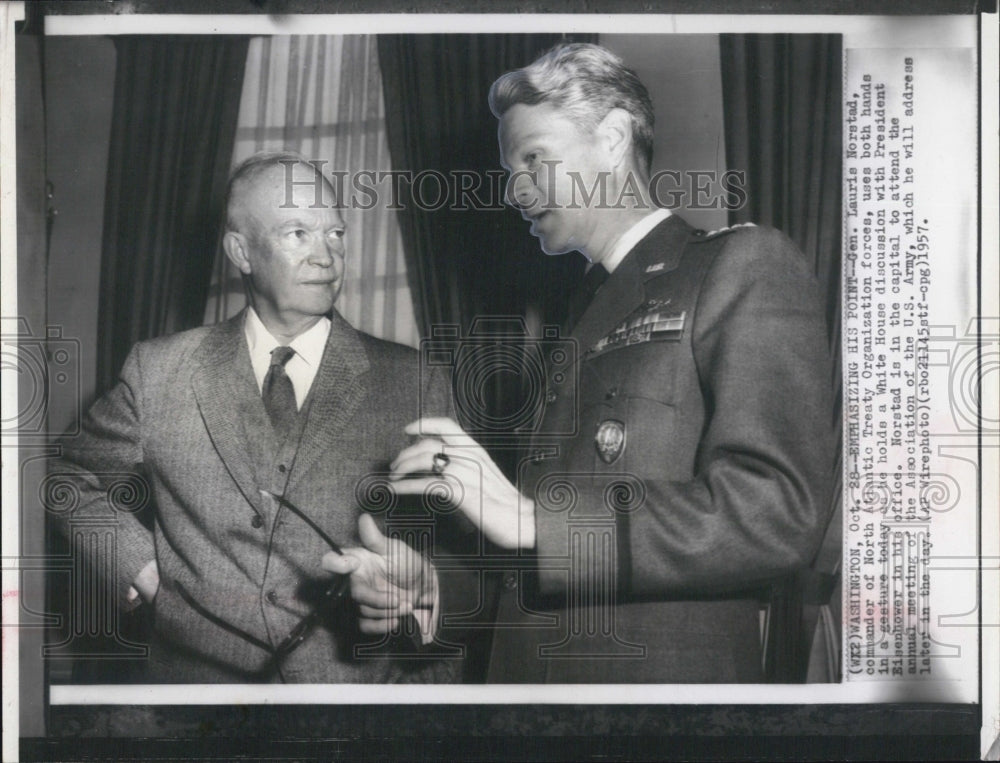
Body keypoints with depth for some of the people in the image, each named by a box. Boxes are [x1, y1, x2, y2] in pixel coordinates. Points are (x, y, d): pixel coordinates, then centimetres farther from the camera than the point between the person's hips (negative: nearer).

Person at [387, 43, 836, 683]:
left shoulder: (746, 265, -6)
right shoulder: (588, 305, 19)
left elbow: (775, 514, -20)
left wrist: (529, 515, -21)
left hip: (663, 673, -7)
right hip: (527, 667, 7)